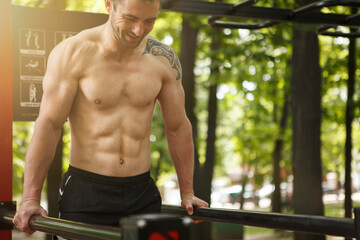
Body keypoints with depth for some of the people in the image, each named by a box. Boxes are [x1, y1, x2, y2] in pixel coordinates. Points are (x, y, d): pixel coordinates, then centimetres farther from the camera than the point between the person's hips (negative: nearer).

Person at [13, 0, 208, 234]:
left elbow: (178, 127, 11)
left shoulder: (164, 60, 2)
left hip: (142, 195, 3)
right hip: (85, 195, -3)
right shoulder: (73, 53, -8)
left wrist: (187, 193, 12)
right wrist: (30, 199, -13)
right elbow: (49, 124, -9)